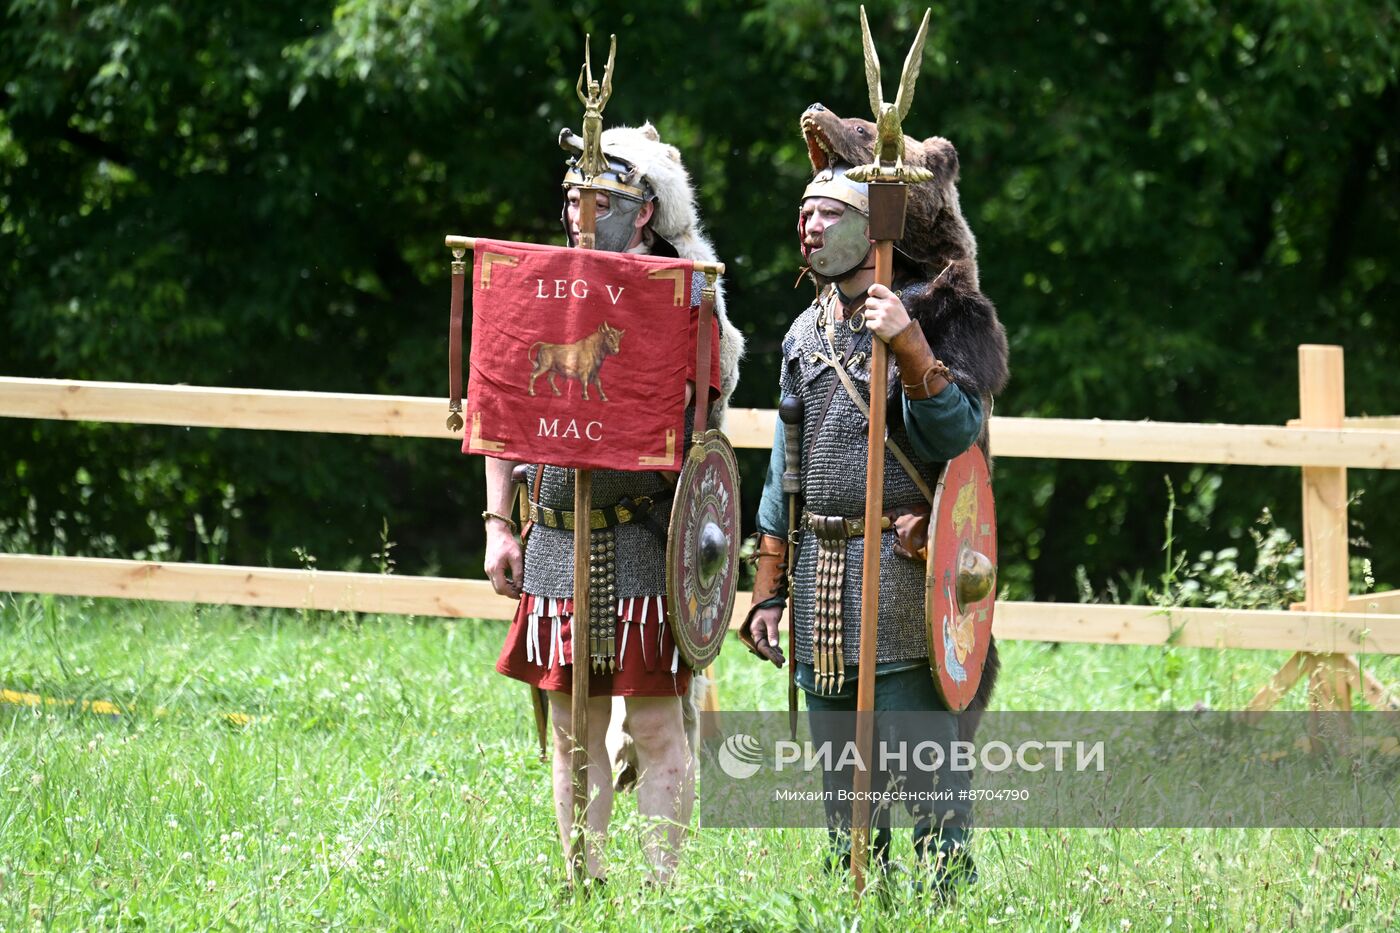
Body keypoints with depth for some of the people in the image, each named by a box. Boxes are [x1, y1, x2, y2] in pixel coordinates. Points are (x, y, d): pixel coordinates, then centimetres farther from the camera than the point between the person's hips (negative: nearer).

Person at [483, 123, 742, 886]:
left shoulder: (684, 299, -2)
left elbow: (696, 427, -4)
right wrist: (498, 524, 6)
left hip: (646, 538, -4)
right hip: (558, 539, 4)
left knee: (656, 724, -3)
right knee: (574, 728, 7)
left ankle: (663, 884, 2)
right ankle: (582, 884, 13)